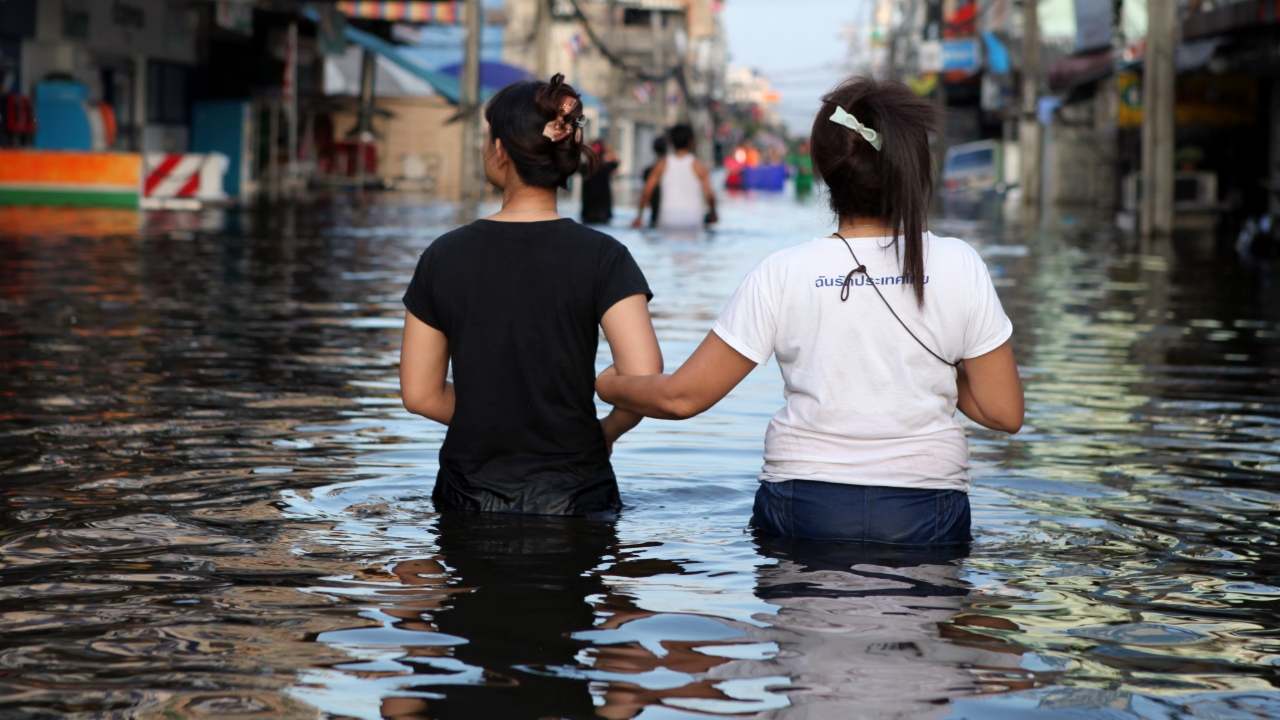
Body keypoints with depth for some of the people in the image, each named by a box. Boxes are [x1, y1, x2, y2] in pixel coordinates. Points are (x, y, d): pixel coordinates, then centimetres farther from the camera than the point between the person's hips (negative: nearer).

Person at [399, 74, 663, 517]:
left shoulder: (445, 256, 2)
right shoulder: (600, 257, -5)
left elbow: (420, 394, 6)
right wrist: (605, 431, 6)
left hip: (468, 497, 2)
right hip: (572, 502, -2)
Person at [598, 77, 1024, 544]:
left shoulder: (783, 275, -4)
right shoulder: (959, 267, -2)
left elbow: (681, 397, 0)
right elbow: (1005, 413, 1)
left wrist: (607, 384, 20)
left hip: (803, 510, 0)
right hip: (927, 518, 0)